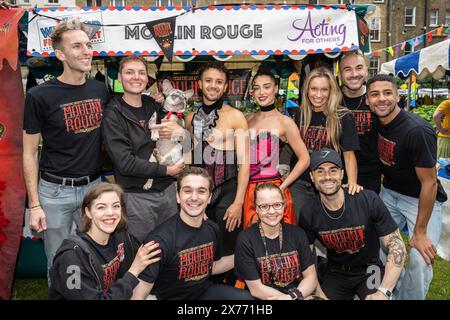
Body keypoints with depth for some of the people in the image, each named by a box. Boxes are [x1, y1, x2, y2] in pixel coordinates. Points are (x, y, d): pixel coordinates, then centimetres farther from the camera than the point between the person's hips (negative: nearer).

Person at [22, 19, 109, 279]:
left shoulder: (101, 90, 2)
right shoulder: (40, 96, -10)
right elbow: (30, 153, -5)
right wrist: (34, 204, -8)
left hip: (94, 186, 3)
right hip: (55, 190, -3)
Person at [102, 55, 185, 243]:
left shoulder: (154, 106, 8)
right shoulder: (113, 114, -7)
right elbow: (125, 162, -15)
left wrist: (179, 131, -11)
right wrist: (167, 170, -12)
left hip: (167, 190, 5)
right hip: (137, 195, -5)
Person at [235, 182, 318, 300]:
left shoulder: (297, 233, 3)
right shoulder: (245, 240, -8)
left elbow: (311, 277, 2)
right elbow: (256, 289, -8)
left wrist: (293, 296, -15)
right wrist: (296, 296, -12)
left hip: (300, 293, 4)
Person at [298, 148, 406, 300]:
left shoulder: (369, 200, -20)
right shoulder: (307, 213, -14)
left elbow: (397, 247, -17)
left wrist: (383, 292, -25)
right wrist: (318, 292, -13)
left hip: (369, 269, -2)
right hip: (335, 272, 2)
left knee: (376, 296, -28)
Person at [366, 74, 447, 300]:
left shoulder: (417, 131, -27)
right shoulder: (376, 121, -7)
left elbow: (429, 183, -21)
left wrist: (420, 232, -16)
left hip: (422, 199, -5)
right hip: (390, 194, 6)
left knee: (420, 259, -18)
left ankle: (408, 297, 9)